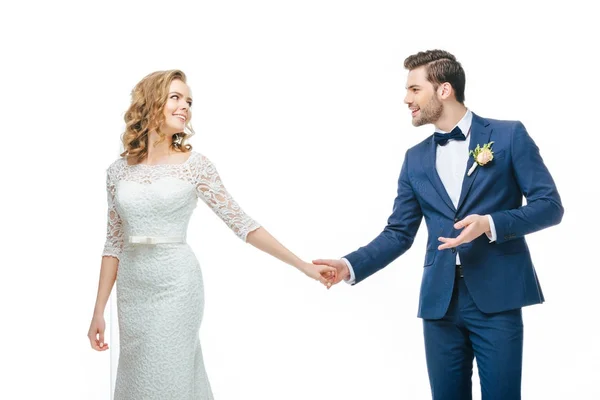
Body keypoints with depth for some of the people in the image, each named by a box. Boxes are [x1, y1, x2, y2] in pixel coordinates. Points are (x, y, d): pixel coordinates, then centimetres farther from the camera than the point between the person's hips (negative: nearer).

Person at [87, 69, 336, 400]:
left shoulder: (194, 165, -3)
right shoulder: (119, 170, 6)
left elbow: (242, 223, -4)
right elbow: (114, 242, 10)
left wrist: (302, 265, -8)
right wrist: (99, 310, 7)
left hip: (176, 285, -4)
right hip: (132, 289, 4)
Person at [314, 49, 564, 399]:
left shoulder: (509, 135, 1)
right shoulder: (416, 159, 13)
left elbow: (550, 206, -3)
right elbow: (398, 234, 11)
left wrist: (491, 224, -17)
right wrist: (351, 266, -4)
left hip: (497, 294, -4)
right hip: (440, 300, 4)